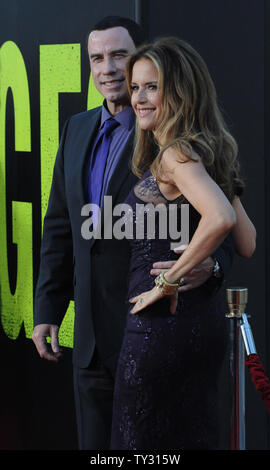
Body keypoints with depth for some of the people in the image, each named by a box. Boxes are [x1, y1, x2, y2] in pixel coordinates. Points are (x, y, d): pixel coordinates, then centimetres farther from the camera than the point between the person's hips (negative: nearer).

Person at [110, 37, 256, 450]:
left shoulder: (177, 155, -14)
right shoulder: (207, 152, 12)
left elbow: (221, 218, -33)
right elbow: (247, 243, 13)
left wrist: (169, 280, -22)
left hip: (162, 322, -9)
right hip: (205, 318, 9)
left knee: (143, 442, -1)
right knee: (193, 436, 14)